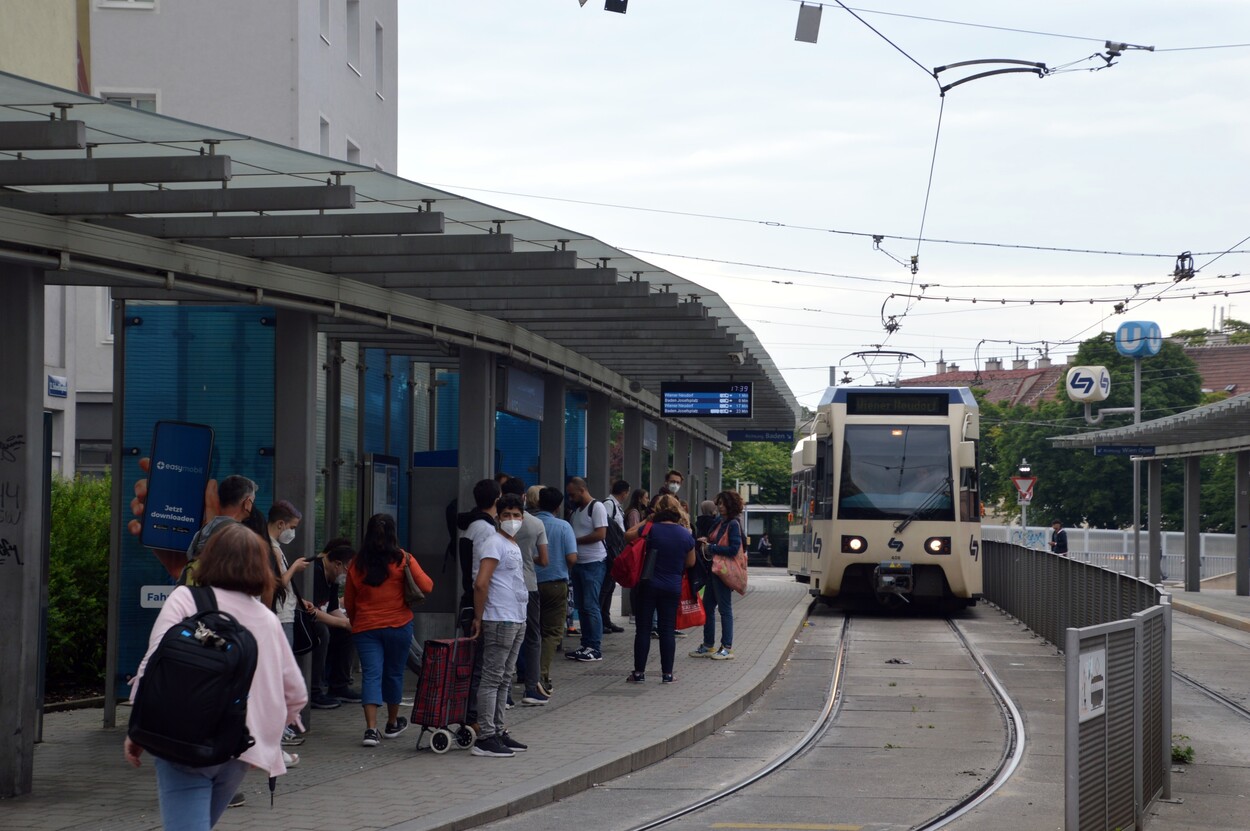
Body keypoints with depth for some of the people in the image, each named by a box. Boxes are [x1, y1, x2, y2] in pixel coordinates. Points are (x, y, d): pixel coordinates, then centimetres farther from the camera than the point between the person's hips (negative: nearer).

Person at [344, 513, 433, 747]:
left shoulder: (357, 563, 0)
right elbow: (427, 587, -12)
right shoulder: (402, 559, -6)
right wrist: (411, 564, 3)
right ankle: (392, 724, 31)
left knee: (371, 674, -3)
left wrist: (355, 622, 23)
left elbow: (349, 601, 8)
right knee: (394, 673, 16)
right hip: (398, 626, 0)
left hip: (365, 628, 0)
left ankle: (371, 729, -18)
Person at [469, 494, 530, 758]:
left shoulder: (513, 545, 18)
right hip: (499, 620, -10)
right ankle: (485, 738, -8)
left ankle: (498, 733, 19)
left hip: (516, 621, 10)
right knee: (492, 679, -8)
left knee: (503, 679, 13)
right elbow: (481, 583, -19)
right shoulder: (494, 543, -12)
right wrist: (478, 618, -16)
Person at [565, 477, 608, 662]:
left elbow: (600, 534, -18)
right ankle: (586, 645, 15)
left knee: (590, 606, -9)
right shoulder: (576, 510, 17)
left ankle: (595, 649, -7)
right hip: (579, 563, 9)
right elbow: (571, 532, 24)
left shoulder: (597, 507, -10)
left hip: (594, 563, -9)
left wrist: (575, 540, -14)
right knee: (581, 606, 9)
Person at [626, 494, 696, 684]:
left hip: (649, 585, -2)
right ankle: (667, 673, 6)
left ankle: (639, 672, 6)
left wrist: (644, 521, 10)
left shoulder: (651, 529, -10)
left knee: (643, 628, 5)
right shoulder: (686, 534, -1)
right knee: (668, 630, 7)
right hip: (673, 588, 2)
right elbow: (691, 562, 10)